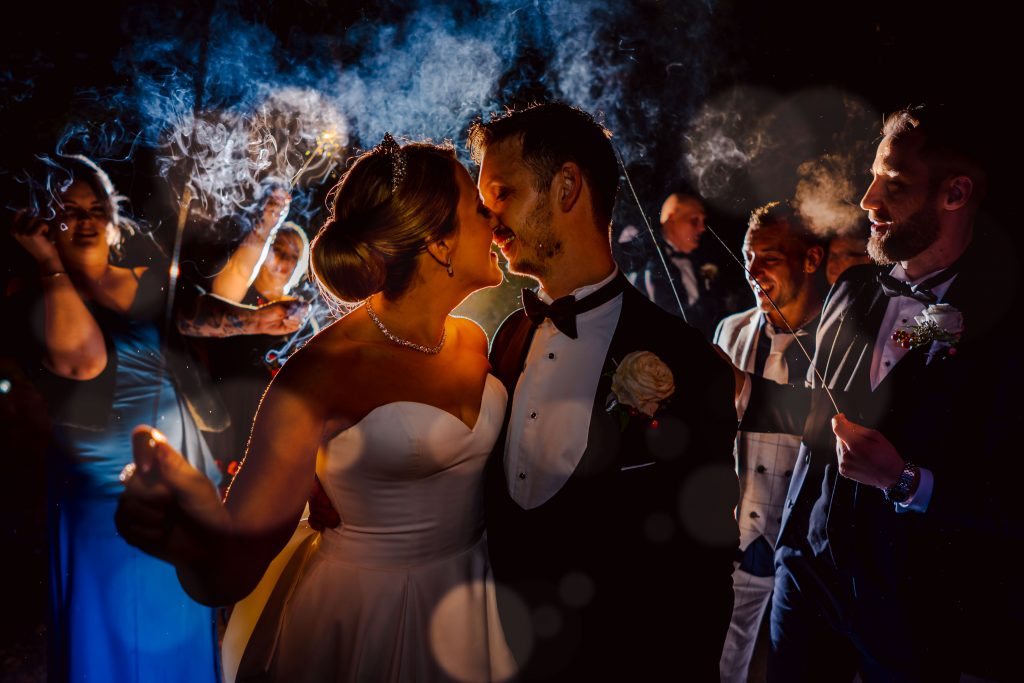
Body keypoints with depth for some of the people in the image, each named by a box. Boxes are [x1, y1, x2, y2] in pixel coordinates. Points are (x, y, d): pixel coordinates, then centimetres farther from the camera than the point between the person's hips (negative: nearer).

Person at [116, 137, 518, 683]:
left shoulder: (473, 341, -5)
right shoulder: (322, 375, -22)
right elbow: (232, 570, -23)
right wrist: (190, 525, -43)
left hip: (477, 604, 6)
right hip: (370, 619, -5)